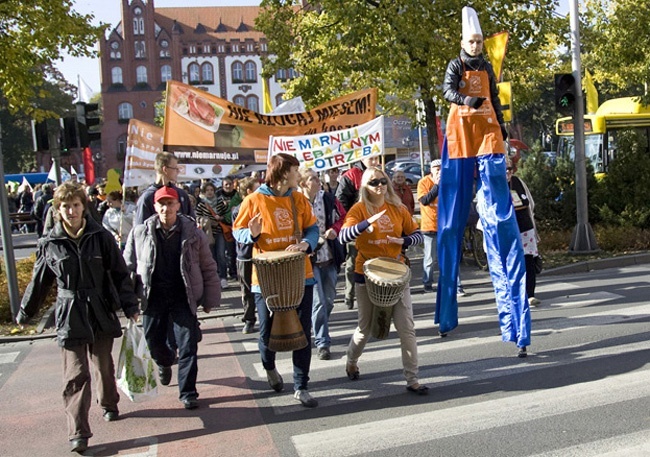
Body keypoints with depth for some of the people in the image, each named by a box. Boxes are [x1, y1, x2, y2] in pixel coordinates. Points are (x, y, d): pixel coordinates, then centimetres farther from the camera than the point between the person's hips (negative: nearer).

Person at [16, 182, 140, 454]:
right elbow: (39, 281, 9)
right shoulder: (49, 244, -3)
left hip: (101, 313, 1)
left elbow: (120, 274, -1)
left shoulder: (100, 237, -5)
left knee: (103, 365, 16)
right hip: (69, 316, -1)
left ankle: (109, 404, 41)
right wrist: (24, 313, 17)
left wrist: (130, 307, -5)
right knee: (76, 374, -2)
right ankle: (78, 433, 2)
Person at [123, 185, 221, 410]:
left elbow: (208, 268, 3)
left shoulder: (193, 233, -3)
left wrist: (209, 299, 2)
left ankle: (188, 392, 13)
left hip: (184, 298, -1)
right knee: (154, 343, 13)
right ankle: (165, 362, 49)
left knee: (188, 347, -1)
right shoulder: (140, 233, -1)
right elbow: (128, 266, 7)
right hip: (153, 298, 2)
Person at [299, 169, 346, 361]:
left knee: (329, 300, 12)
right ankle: (322, 342, 5)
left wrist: (334, 229, -8)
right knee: (318, 301, -6)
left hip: (330, 257, 4)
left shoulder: (328, 198, 0)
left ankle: (320, 331, 34)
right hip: (309, 259, -4)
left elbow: (342, 217, 10)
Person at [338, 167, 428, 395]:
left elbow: (417, 235, 7)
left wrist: (403, 241, -14)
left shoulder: (398, 208, 2)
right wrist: (369, 222, -34)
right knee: (365, 327, 12)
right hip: (367, 275, -2)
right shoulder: (359, 209, -8)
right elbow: (343, 237, -23)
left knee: (407, 328, -2)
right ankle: (351, 361, 41)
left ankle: (412, 380, 7)